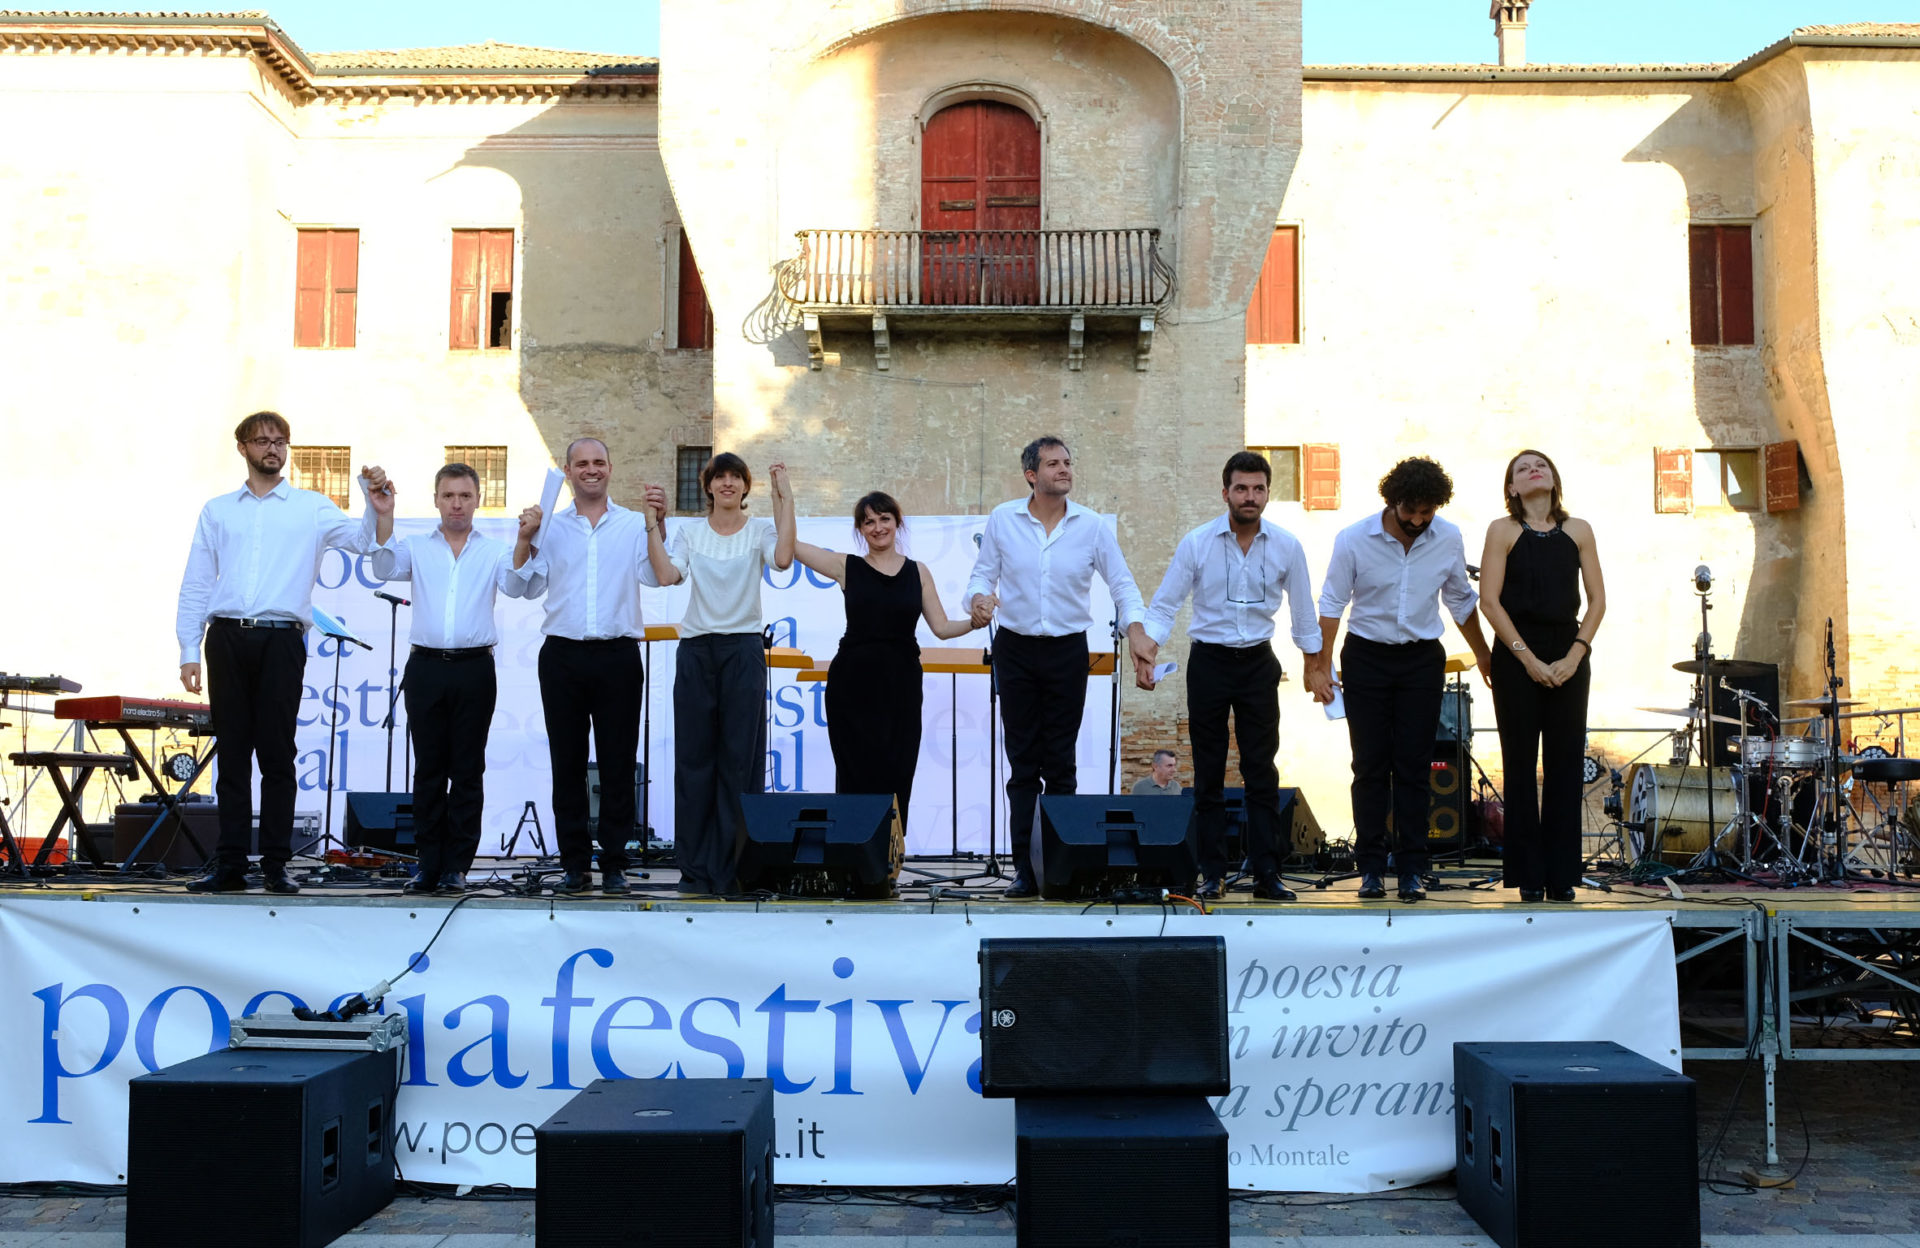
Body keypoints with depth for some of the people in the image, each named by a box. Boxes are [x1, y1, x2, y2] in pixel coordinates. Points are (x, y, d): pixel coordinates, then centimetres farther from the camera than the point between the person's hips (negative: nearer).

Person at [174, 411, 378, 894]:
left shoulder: (311, 508, 11)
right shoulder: (217, 511, 17)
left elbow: (362, 539, -4)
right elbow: (195, 585, 13)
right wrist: (188, 650, 5)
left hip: (280, 641, -2)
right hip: (227, 639, 2)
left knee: (277, 755, -2)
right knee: (231, 754, 5)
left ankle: (276, 864, 2)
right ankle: (230, 864, 9)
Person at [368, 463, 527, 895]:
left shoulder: (494, 551, 11)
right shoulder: (416, 547, 13)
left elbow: (516, 587, -5)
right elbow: (385, 569, -4)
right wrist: (384, 516, -14)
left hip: (474, 669, -1)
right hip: (426, 667, 1)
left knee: (468, 771, 1)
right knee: (428, 770, 4)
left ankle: (456, 866, 7)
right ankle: (428, 864, 9)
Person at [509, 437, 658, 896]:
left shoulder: (634, 525, 8)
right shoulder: (550, 527, 11)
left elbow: (654, 576, -6)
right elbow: (527, 587, 7)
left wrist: (655, 526, -14)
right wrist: (525, 538, -3)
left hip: (618, 656, -1)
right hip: (563, 656, 1)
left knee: (617, 764, 1)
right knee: (568, 763, 4)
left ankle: (614, 863, 8)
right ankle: (575, 863, 12)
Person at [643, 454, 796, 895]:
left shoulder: (760, 529, 4)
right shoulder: (689, 531, 9)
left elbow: (783, 559, -18)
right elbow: (666, 575, -7)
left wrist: (785, 498, -16)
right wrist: (654, 523, -8)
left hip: (743, 650, -2)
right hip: (696, 650, 2)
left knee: (740, 759, 0)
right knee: (694, 758, 4)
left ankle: (734, 869, 8)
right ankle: (695, 869, 13)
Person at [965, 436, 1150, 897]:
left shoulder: (1091, 525, 0)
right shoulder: (1003, 519, 1)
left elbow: (1121, 581, 3)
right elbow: (983, 573, 6)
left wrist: (1135, 625, -14)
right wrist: (978, 598, -16)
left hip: (1068, 649, 0)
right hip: (1016, 648, 0)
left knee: (1061, 762, 4)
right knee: (1022, 761, 2)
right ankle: (1025, 868, 6)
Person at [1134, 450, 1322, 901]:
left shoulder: (1286, 547, -1)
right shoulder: (1197, 543, -6)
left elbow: (1303, 613, 8)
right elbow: (1165, 604, -3)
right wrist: (1147, 648, -18)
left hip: (1258, 663, 1)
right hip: (1208, 661, -1)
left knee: (1262, 771, 0)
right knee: (1209, 774, 3)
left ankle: (1266, 875, 5)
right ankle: (1212, 875, 10)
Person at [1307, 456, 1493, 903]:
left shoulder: (1448, 540, -2)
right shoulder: (1353, 540, -9)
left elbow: (1461, 601, 13)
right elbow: (1332, 604, -5)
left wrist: (1483, 655, 20)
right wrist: (1322, 667, -9)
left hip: (1422, 661, 1)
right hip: (1366, 657, -1)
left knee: (1414, 766, 0)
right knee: (1370, 766, 0)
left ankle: (1412, 871, 5)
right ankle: (1371, 869, 7)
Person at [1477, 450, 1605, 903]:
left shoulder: (1578, 531, 8)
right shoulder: (1503, 530, 1)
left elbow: (1597, 599, 6)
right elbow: (1489, 601, -5)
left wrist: (1575, 655, -6)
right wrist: (1527, 658, -11)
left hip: (1569, 657, 2)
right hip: (1517, 656, -2)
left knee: (1565, 764, 2)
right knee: (1521, 765, 1)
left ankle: (1562, 875, 9)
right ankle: (1528, 875, 6)